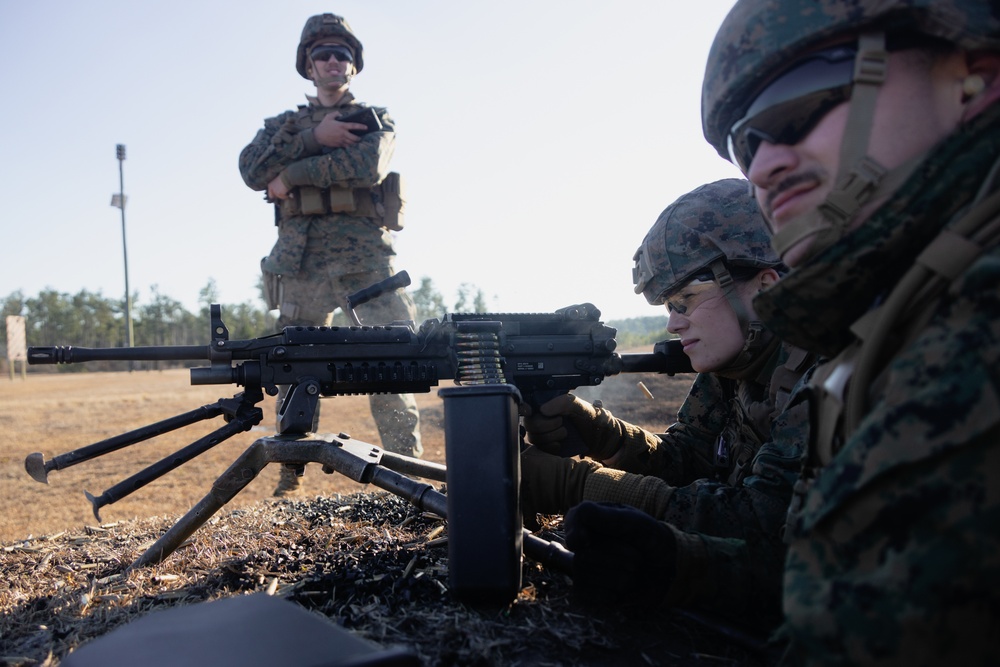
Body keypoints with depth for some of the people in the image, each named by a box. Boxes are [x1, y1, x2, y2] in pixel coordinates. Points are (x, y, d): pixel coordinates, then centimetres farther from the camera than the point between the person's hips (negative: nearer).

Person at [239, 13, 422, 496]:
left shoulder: (376, 121, 14)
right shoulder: (284, 125, 21)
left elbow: (368, 167, -10)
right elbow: (252, 171, 0)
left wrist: (291, 175, -6)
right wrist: (312, 138, -11)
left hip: (365, 255, -2)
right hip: (300, 257, 3)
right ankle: (290, 479, 13)